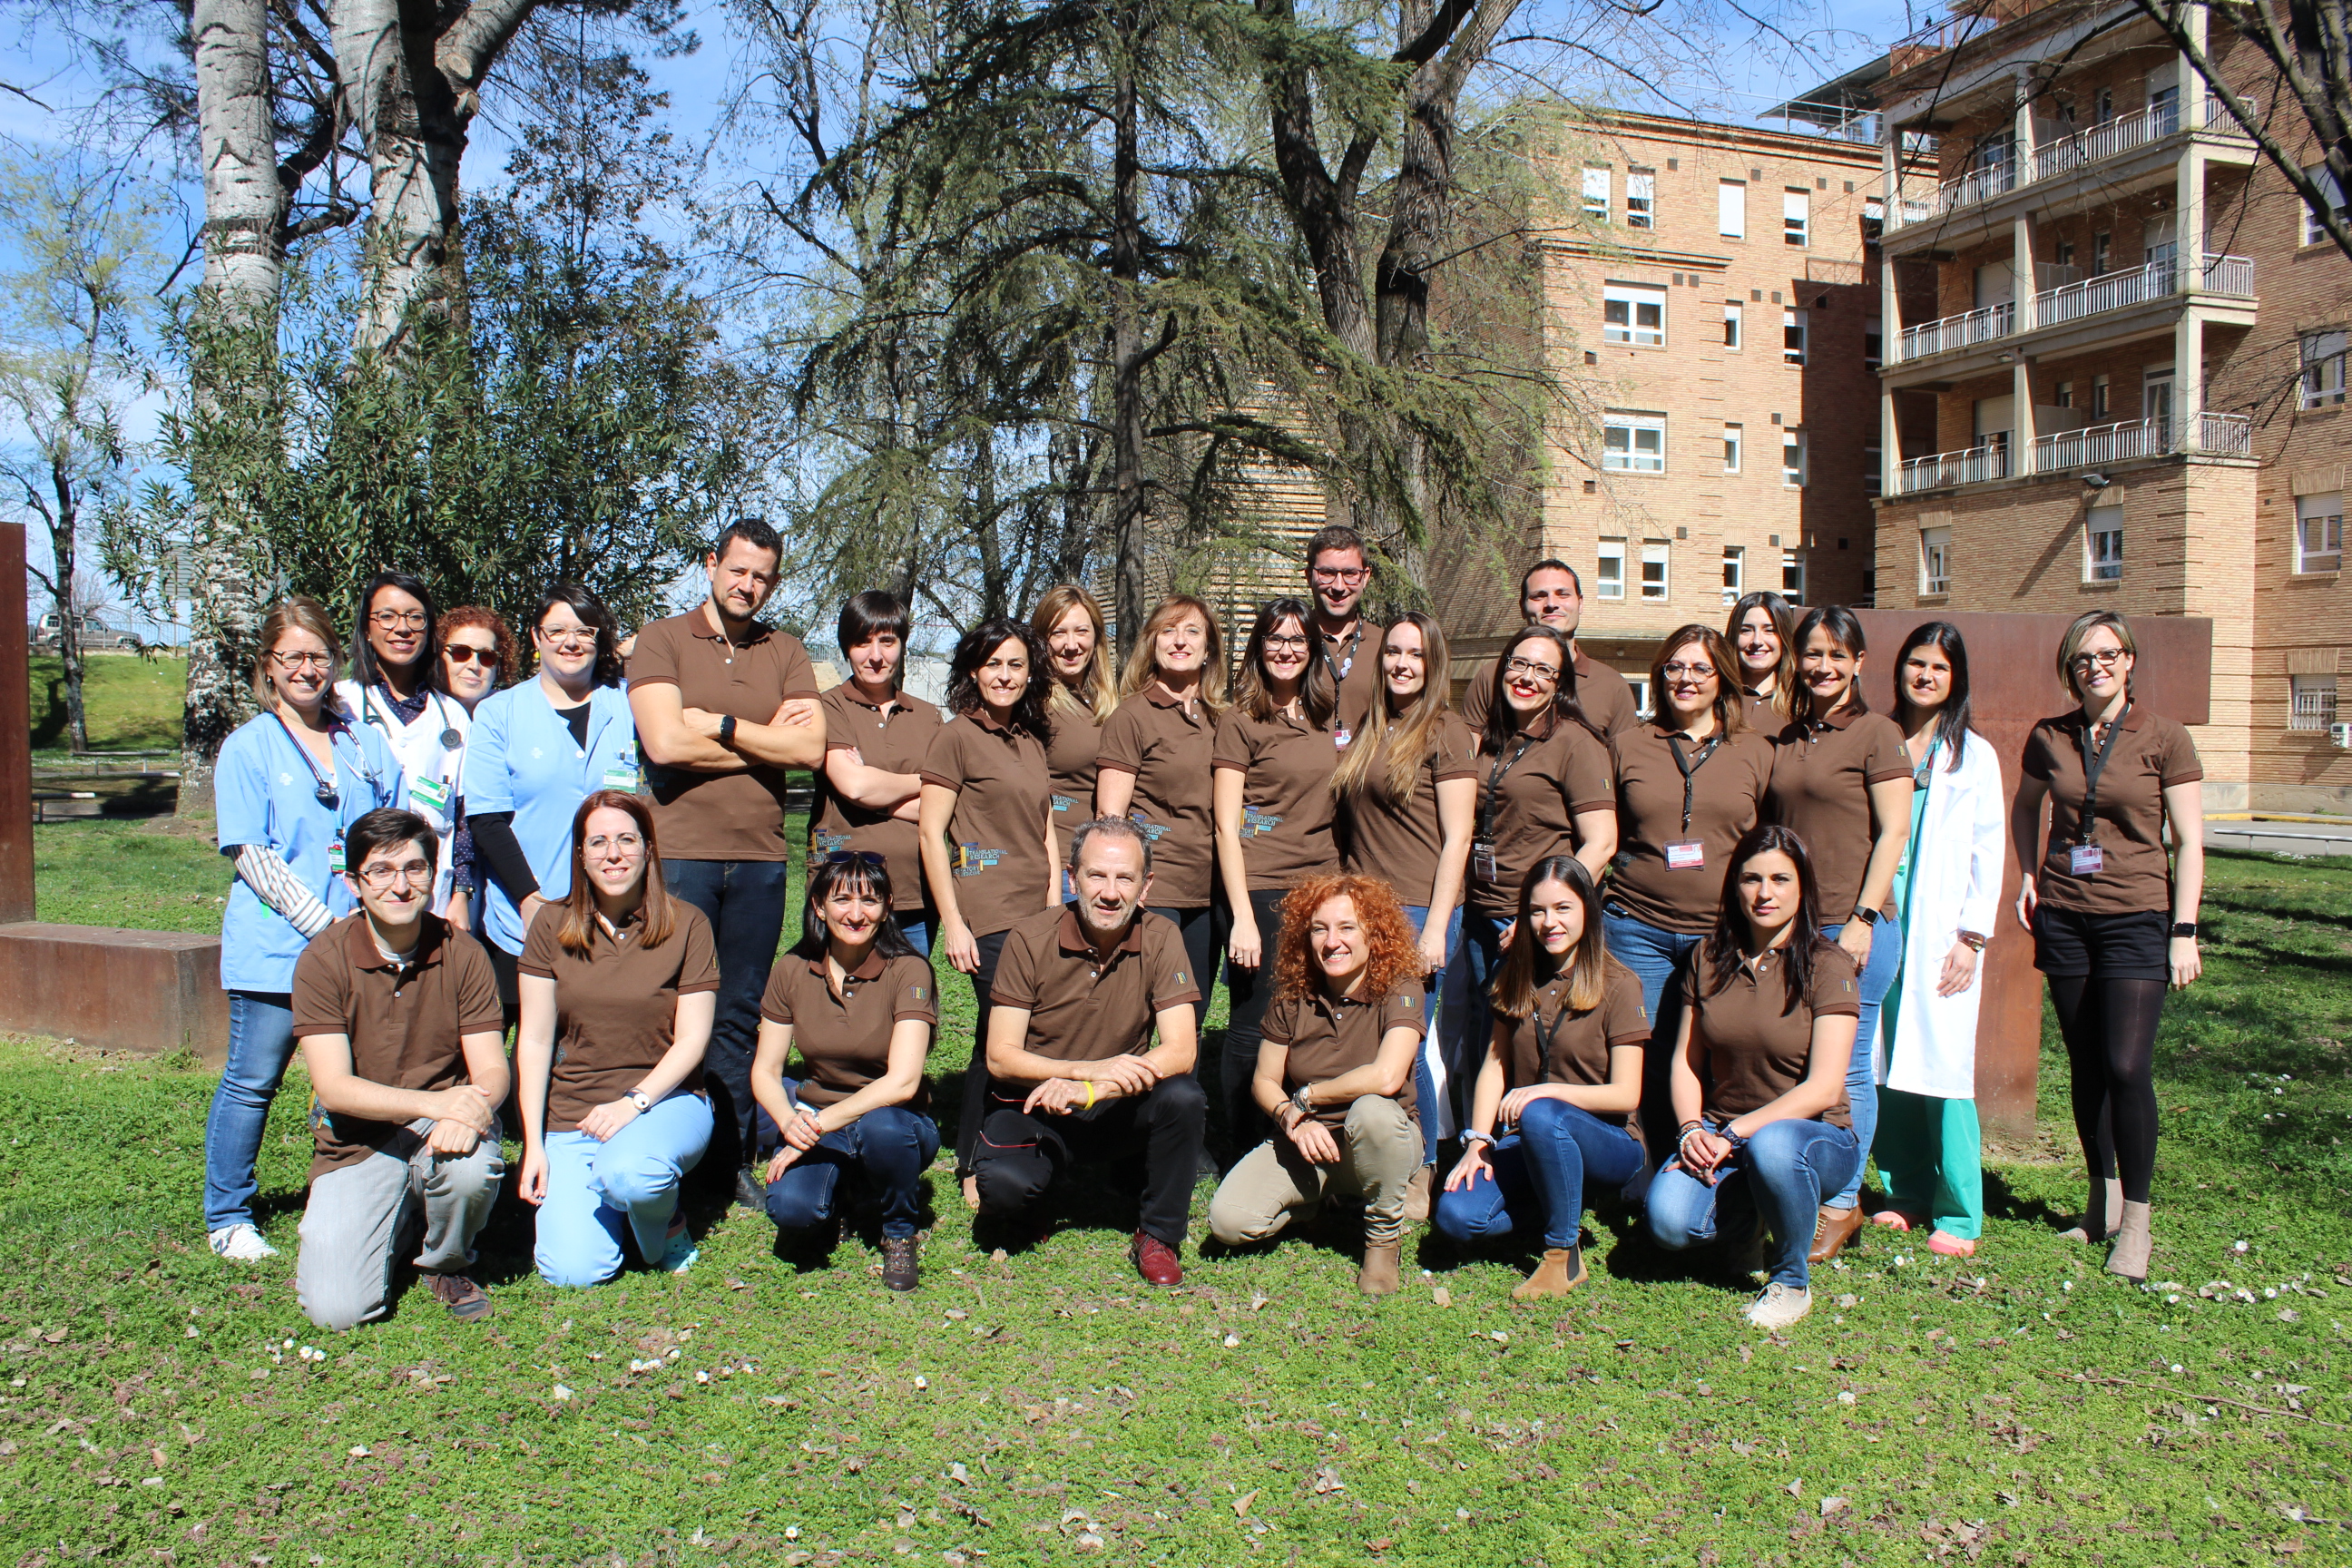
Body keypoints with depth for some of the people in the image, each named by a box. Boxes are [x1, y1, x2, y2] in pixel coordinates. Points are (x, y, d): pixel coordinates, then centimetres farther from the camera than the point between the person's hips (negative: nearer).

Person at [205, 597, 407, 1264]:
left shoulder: (368, 748, 12)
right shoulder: (247, 747, 1)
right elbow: (252, 855, -7)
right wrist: (326, 924, -14)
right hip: (274, 948, -3)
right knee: (252, 1082, 3)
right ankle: (227, 1217, 17)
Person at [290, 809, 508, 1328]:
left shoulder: (462, 954, -5)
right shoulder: (323, 959, -10)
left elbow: (491, 1070, -7)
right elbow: (333, 1087, -16)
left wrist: (466, 1113, -32)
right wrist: (432, 1101, -31)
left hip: (443, 1126, 0)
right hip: (357, 1144, 0)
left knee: (470, 1168, -36)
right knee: (337, 1310, -14)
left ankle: (448, 1263, 0)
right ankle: (399, 1224, 21)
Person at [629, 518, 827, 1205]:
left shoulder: (785, 652, 12)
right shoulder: (662, 639, 2)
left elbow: (810, 748, -2)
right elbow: (665, 742, -12)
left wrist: (720, 724, -7)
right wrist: (765, 739, -4)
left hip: (761, 856, 3)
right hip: (679, 852, -3)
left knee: (741, 1017, 8)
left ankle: (732, 1160, 18)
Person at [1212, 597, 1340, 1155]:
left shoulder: (1325, 718, 13)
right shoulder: (1241, 721, -4)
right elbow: (1226, 825, -7)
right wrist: (1242, 916, -14)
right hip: (1261, 889, -5)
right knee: (1253, 1029, 1)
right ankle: (1244, 1157, 15)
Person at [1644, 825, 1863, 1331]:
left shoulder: (1827, 966, -8)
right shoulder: (1711, 960, 6)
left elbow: (1824, 1088, -16)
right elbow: (1685, 1061, 8)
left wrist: (1734, 1134, -23)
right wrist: (1691, 1129, -12)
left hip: (1816, 1134, -3)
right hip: (1719, 1134, 3)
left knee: (1772, 1145, -40)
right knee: (1669, 1221, -27)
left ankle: (1791, 1281, -11)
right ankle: (1742, 1219, 11)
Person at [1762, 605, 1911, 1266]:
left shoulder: (1876, 733, -3)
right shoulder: (1785, 741, 14)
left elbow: (1893, 832, -8)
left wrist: (1862, 919, -13)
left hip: (1852, 927, -5)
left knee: (1846, 1068, 1)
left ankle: (1842, 1204, 13)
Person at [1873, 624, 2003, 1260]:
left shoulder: (1974, 756, 6)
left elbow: (1988, 852, 2)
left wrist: (1972, 937, -6)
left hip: (1939, 934, -2)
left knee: (1940, 1066, -6)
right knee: (1882, 1063, 3)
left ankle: (1959, 1215, 2)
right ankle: (1907, 1195, 16)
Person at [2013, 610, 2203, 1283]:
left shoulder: (2163, 740, -4)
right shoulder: (2049, 738, 5)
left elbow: (2189, 843, -2)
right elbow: (2024, 808, 24)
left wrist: (2185, 931, -7)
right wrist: (2029, 874, 9)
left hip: (2137, 919, -3)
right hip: (2064, 917, 3)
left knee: (2126, 1067, -11)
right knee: (2085, 1066, 9)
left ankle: (2136, 1220, 3)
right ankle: (2103, 1200, 23)